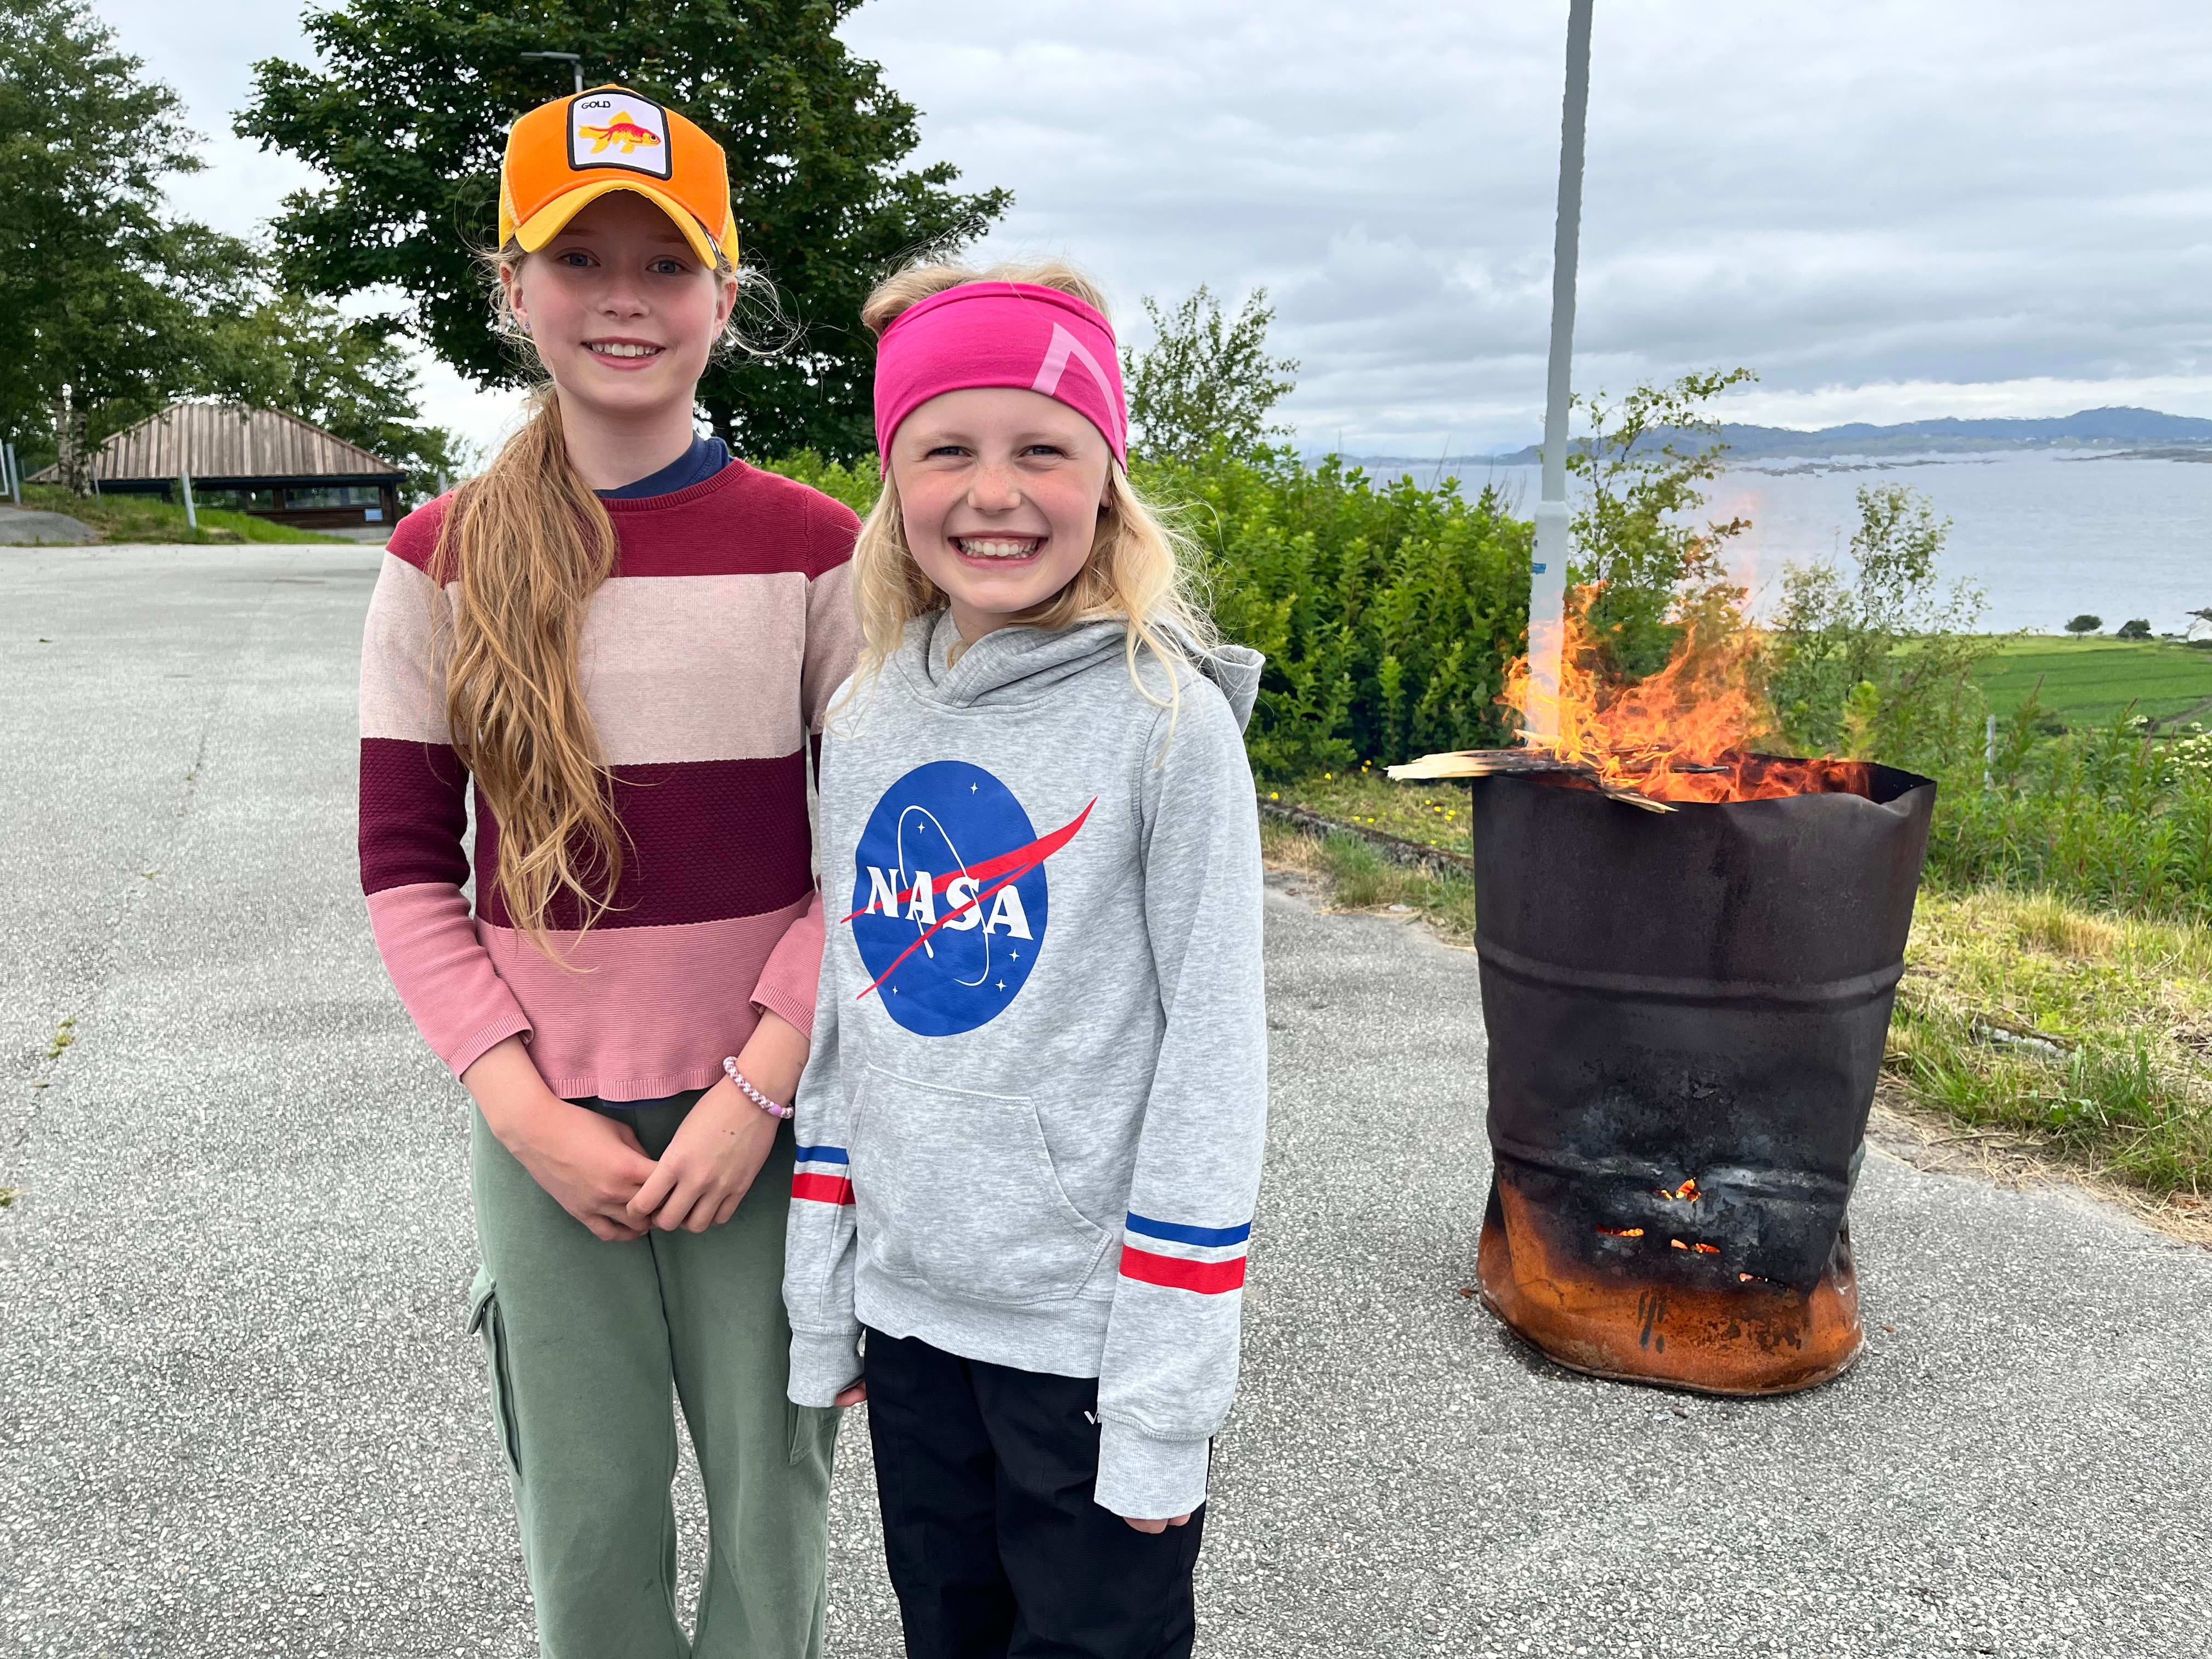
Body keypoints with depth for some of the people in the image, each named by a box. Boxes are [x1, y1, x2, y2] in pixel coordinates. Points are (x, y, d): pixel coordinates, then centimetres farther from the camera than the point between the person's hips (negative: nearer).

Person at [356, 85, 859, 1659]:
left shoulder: (813, 548, -3)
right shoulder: (446, 559, 1)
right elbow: (405, 868, 2)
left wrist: (757, 1091, -11)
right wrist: (531, 1114, -7)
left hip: (763, 1106, -1)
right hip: (545, 1119, 1)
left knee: (775, 1491, 12)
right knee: (588, 1516, 14)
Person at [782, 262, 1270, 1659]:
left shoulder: (1169, 725, -14)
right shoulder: (867, 721, 2)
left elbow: (1212, 1061, -14)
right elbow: (844, 1020, 8)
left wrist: (1168, 1398, -13)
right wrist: (819, 1303, 9)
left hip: (1089, 1334, -5)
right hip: (907, 1310, 5)